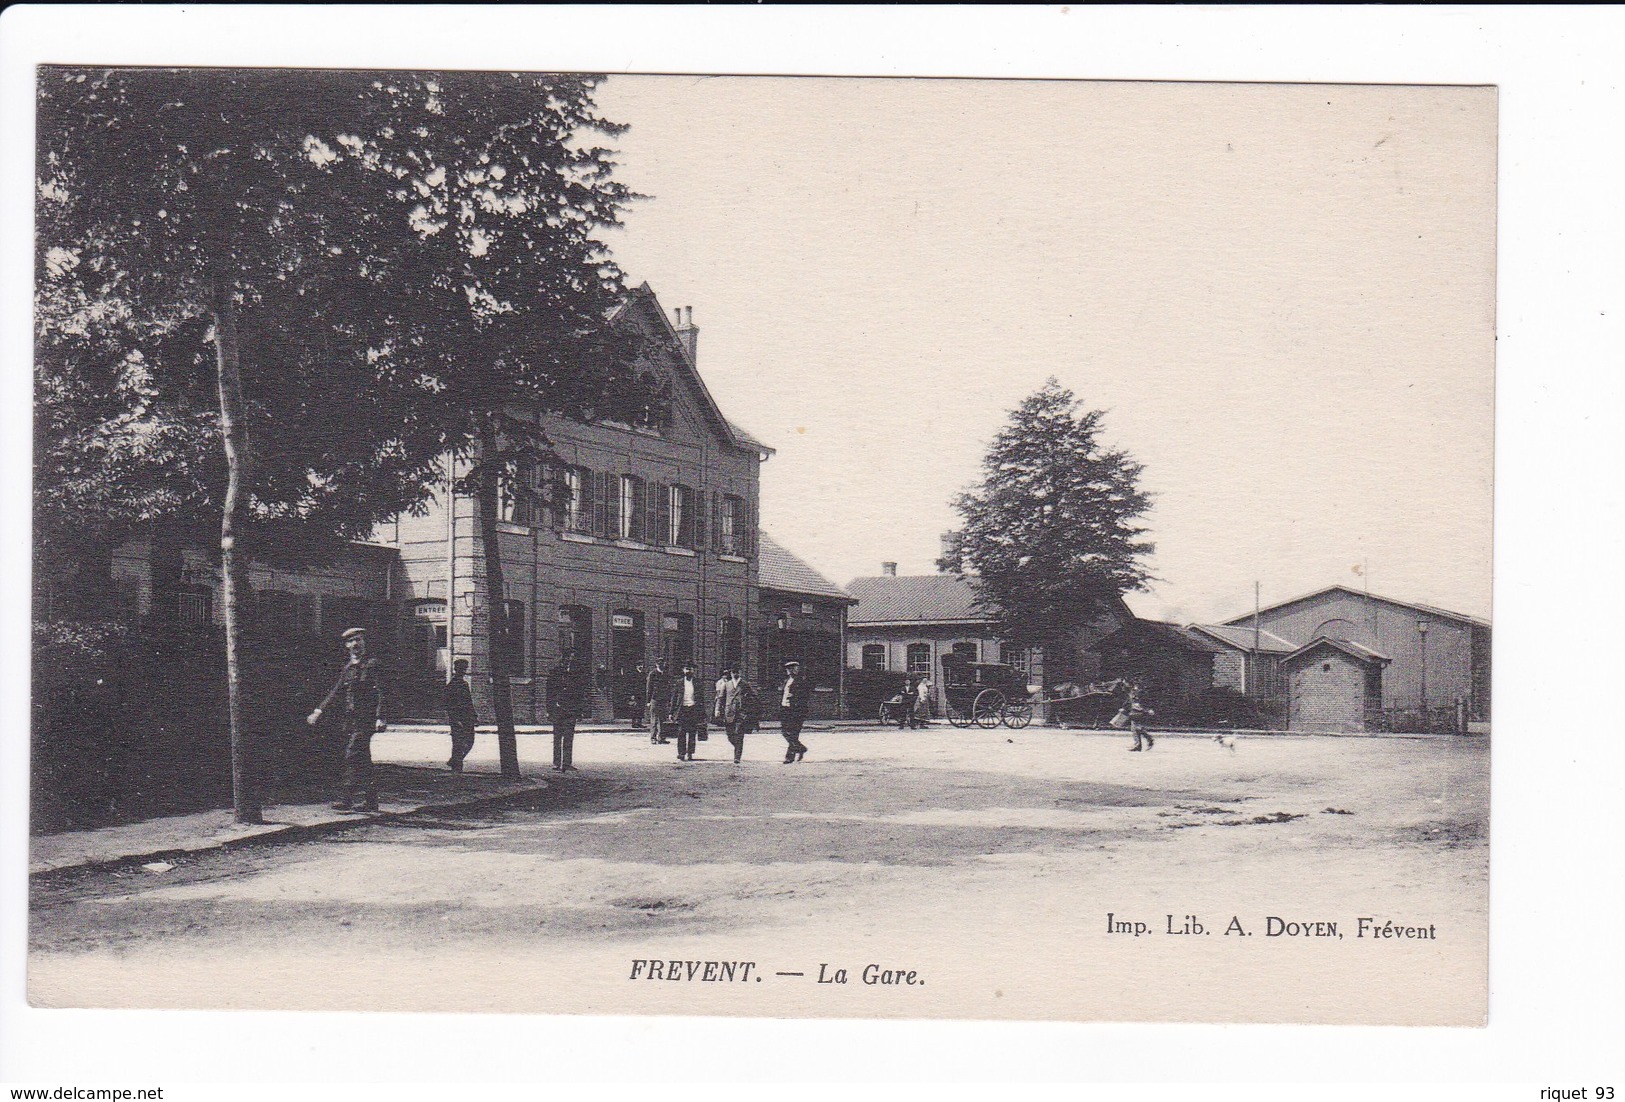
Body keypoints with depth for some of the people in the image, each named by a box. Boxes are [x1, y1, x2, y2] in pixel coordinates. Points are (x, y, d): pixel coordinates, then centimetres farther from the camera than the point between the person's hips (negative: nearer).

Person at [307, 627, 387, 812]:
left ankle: (347, 796, -13)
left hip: (365, 719, -7)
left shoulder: (372, 664, -4)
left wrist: (379, 718, -17)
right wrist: (319, 710, 11)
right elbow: (336, 692, 20)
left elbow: (380, 692, -9)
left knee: (353, 755, -14)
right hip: (349, 719, 7)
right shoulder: (347, 668, 17)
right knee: (363, 760, 8)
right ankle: (369, 800, 11)